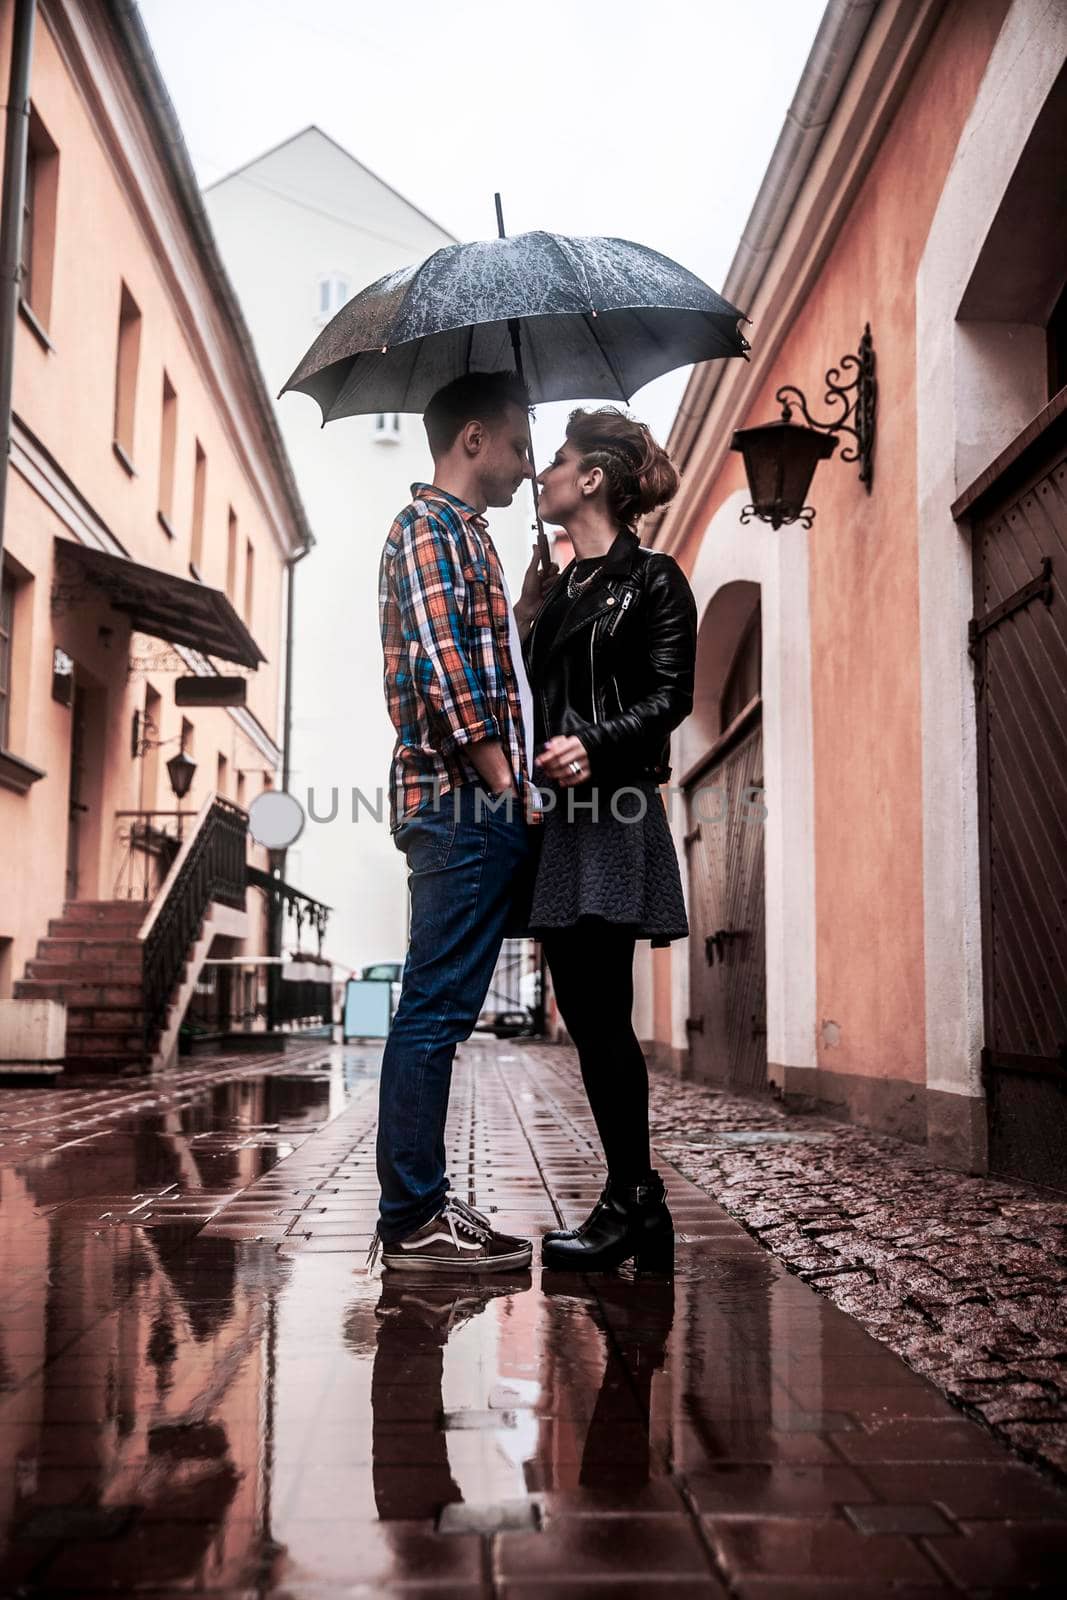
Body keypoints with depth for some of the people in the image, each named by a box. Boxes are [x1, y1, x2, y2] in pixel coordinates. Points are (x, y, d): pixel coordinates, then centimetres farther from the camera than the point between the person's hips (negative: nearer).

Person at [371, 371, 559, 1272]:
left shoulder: (460, 537, 25)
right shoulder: (433, 528, -5)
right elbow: (443, 671, -16)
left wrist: (526, 607, 16)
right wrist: (509, 785, -15)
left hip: (482, 809, 10)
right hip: (463, 803, -10)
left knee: (438, 1011, 10)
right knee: (436, 1010, -8)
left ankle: (419, 1207, 17)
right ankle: (415, 1222, -2)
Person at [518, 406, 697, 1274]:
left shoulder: (652, 578, -1)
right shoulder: (558, 590, 21)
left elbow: (670, 696, -10)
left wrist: (594, 745, -23)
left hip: (614, 814, -8)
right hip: (556, 814, 8)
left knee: (602, 1013, -8)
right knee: (587, 1013, 7)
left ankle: (628, 1205, 3)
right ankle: (642, 1202, 16)